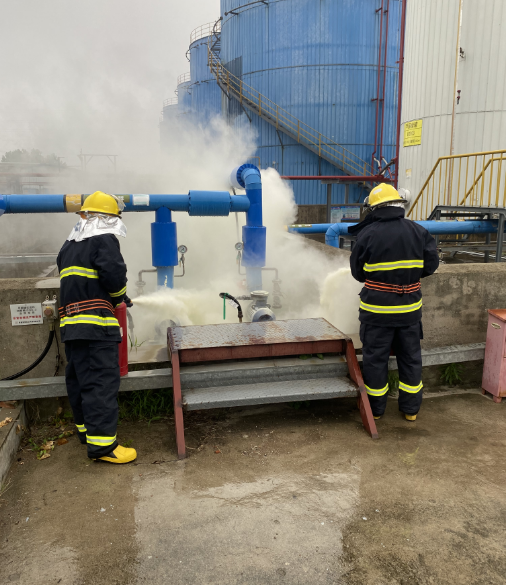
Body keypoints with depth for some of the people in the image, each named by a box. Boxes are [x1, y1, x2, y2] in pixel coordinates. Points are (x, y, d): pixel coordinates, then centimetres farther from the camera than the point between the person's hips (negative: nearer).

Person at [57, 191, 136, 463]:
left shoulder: (69, 246, 20)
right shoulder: (104, 240, -5)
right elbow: (114, 274, -17)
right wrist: (119, 294, 4)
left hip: (70, 324, 9)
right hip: (96, 322, -8)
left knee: (78, 377, 16)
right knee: (102, 381, -7)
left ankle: (86, 427, 31)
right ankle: (101, 442, -7)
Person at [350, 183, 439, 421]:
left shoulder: (367, 234, -10)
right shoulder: (418, 231, -3)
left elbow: (357, 272, -2)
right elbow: (431, 264, 1)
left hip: (377, 307, -3)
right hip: (410, 307, 3)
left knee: (375, 358, 11)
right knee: (411, 357, 16)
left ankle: (376, 408, 22)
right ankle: (411, 408, 27)